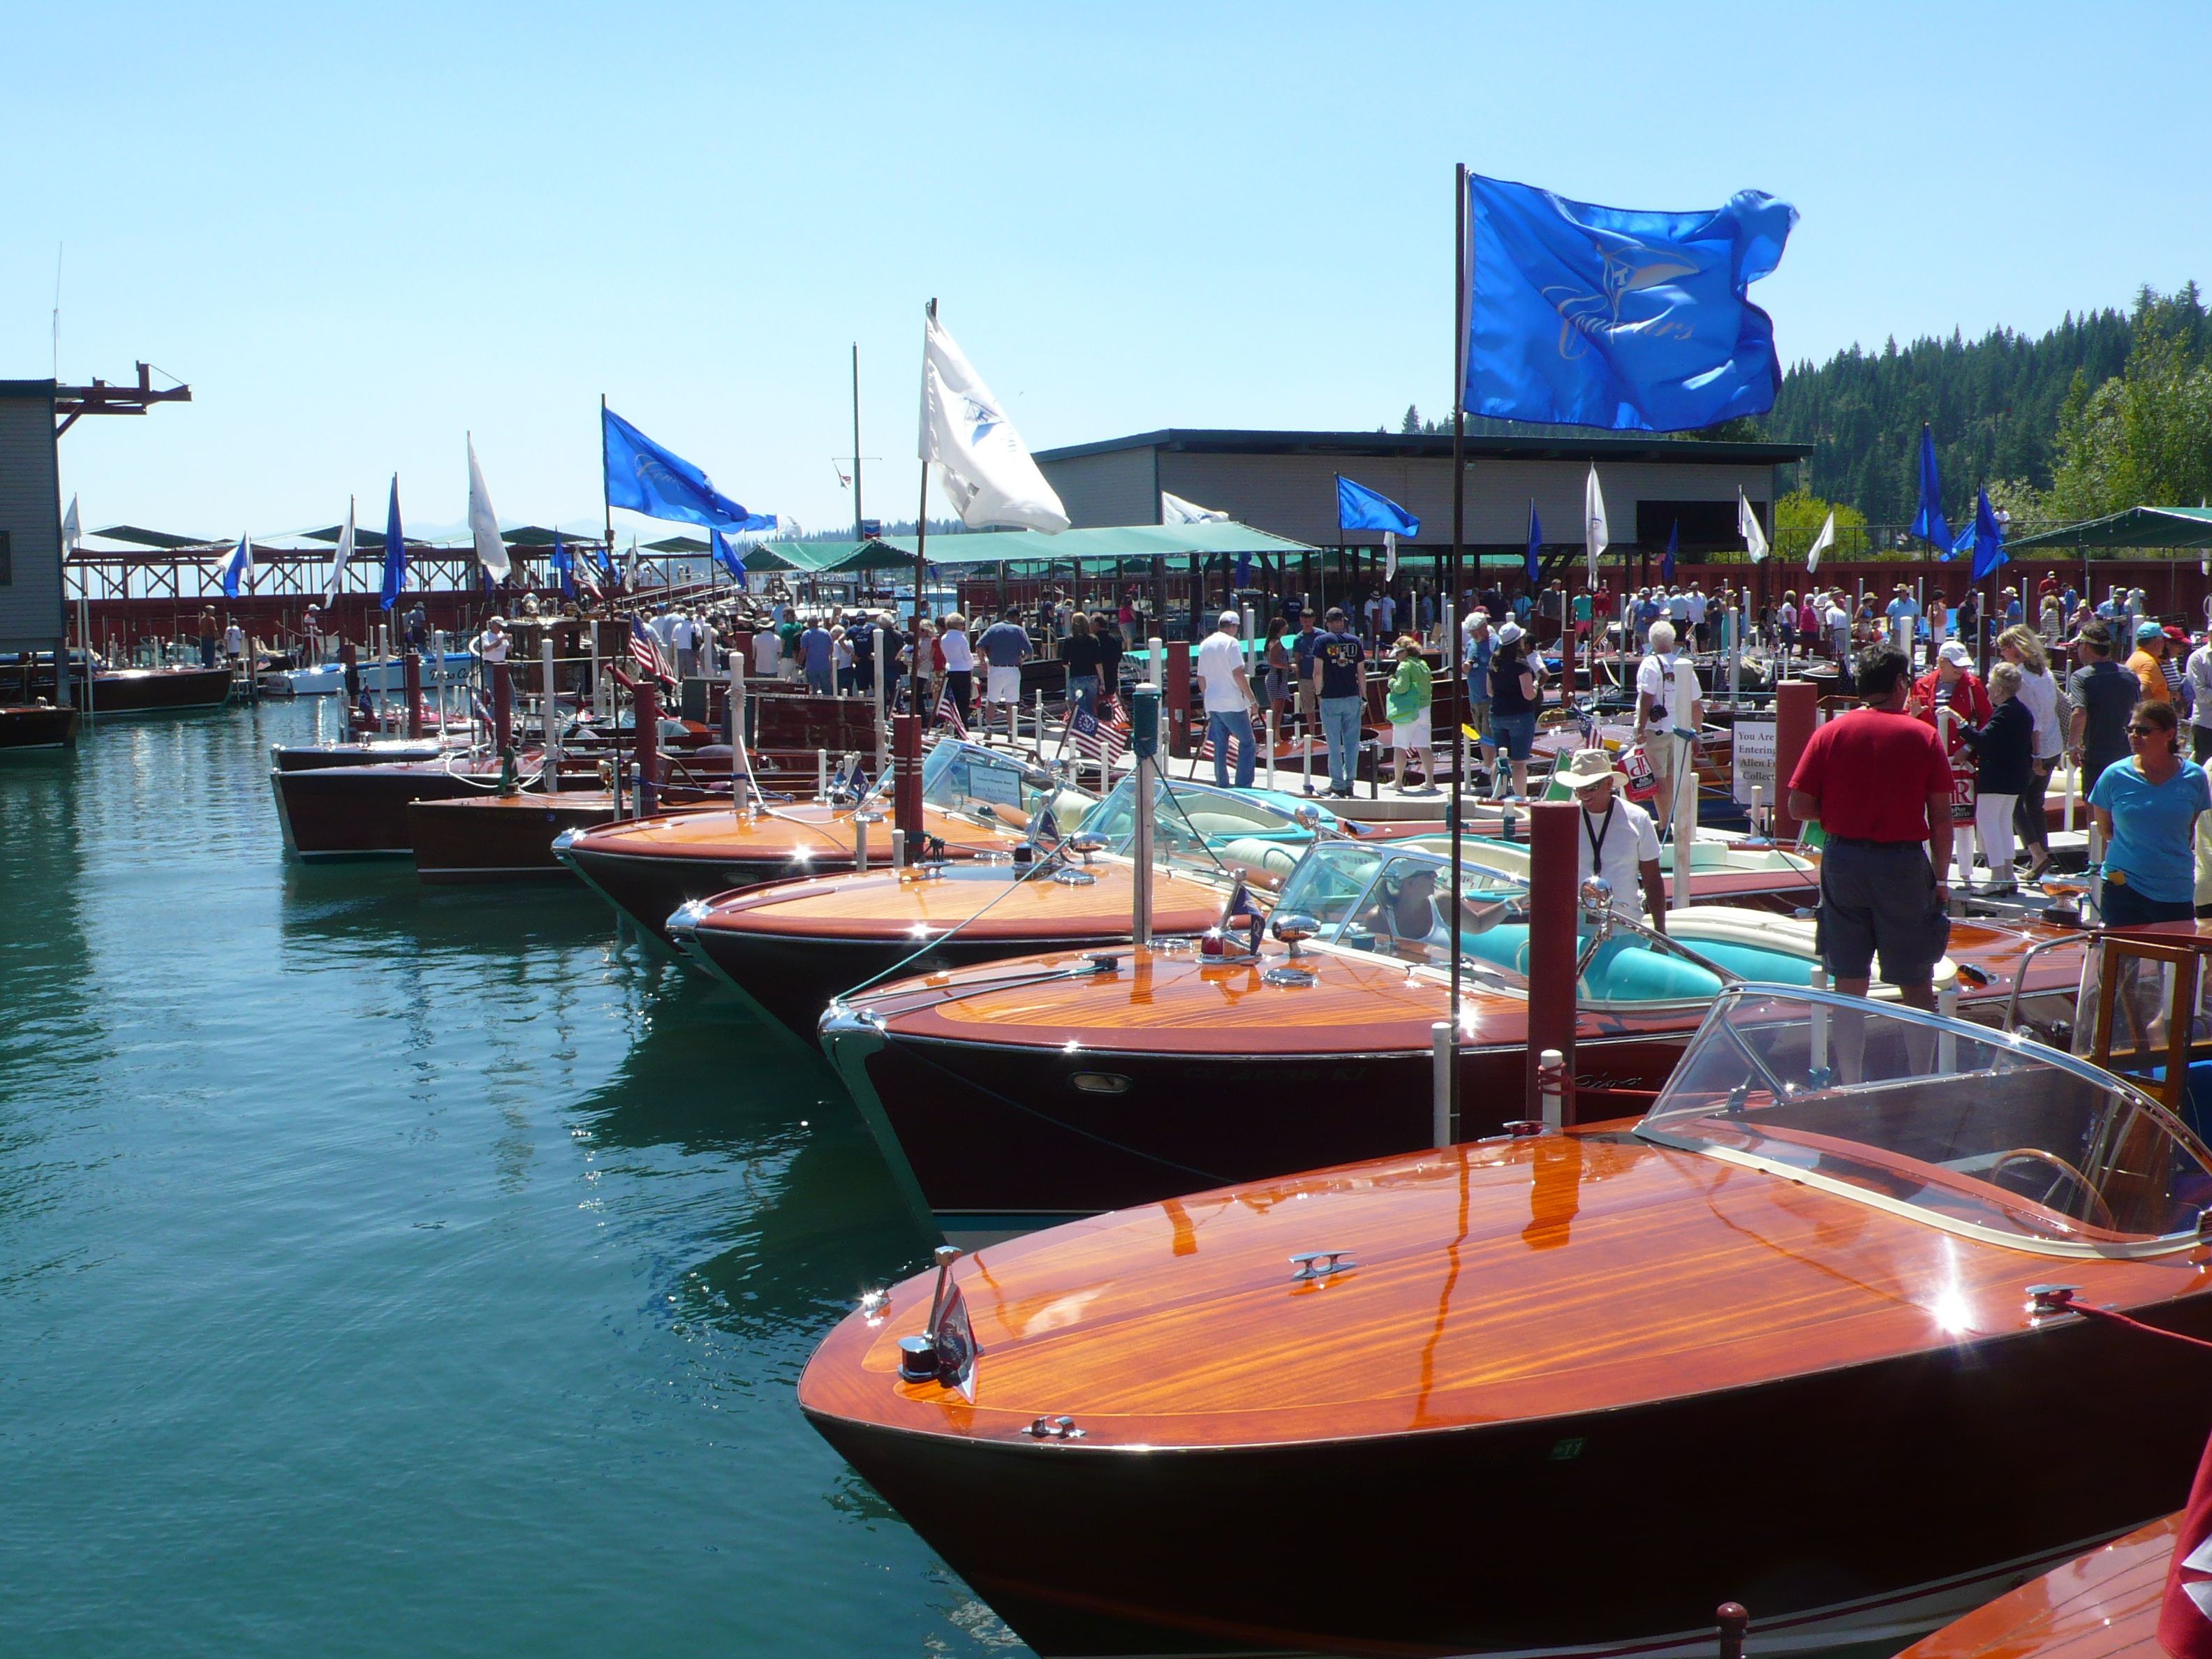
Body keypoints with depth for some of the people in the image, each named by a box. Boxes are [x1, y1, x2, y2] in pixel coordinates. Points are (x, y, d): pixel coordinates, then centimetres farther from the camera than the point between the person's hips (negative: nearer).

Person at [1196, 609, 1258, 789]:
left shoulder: (1205, 644, 12)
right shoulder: (1231, 643, -10)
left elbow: (1201, 678, 16)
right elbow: (1238, 674, -16)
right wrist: (1252, 698, -11)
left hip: (1212, 703, 7)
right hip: (1233, 703, -7)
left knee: (1220, 746, 11)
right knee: (1247, 743, 0)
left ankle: (1222, 786, 12)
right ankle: (1243, 786, -6)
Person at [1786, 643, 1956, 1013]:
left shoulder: (1829, 733, -1)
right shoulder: (1923, 736, -4)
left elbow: (1798, 808, -4)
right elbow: (1941, 819, -3)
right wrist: (1940, 879, 6)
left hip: (1841, 859, 2)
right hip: (1903, 864, -2)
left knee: (1849, 982, 9)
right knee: (1916, 982, 9)